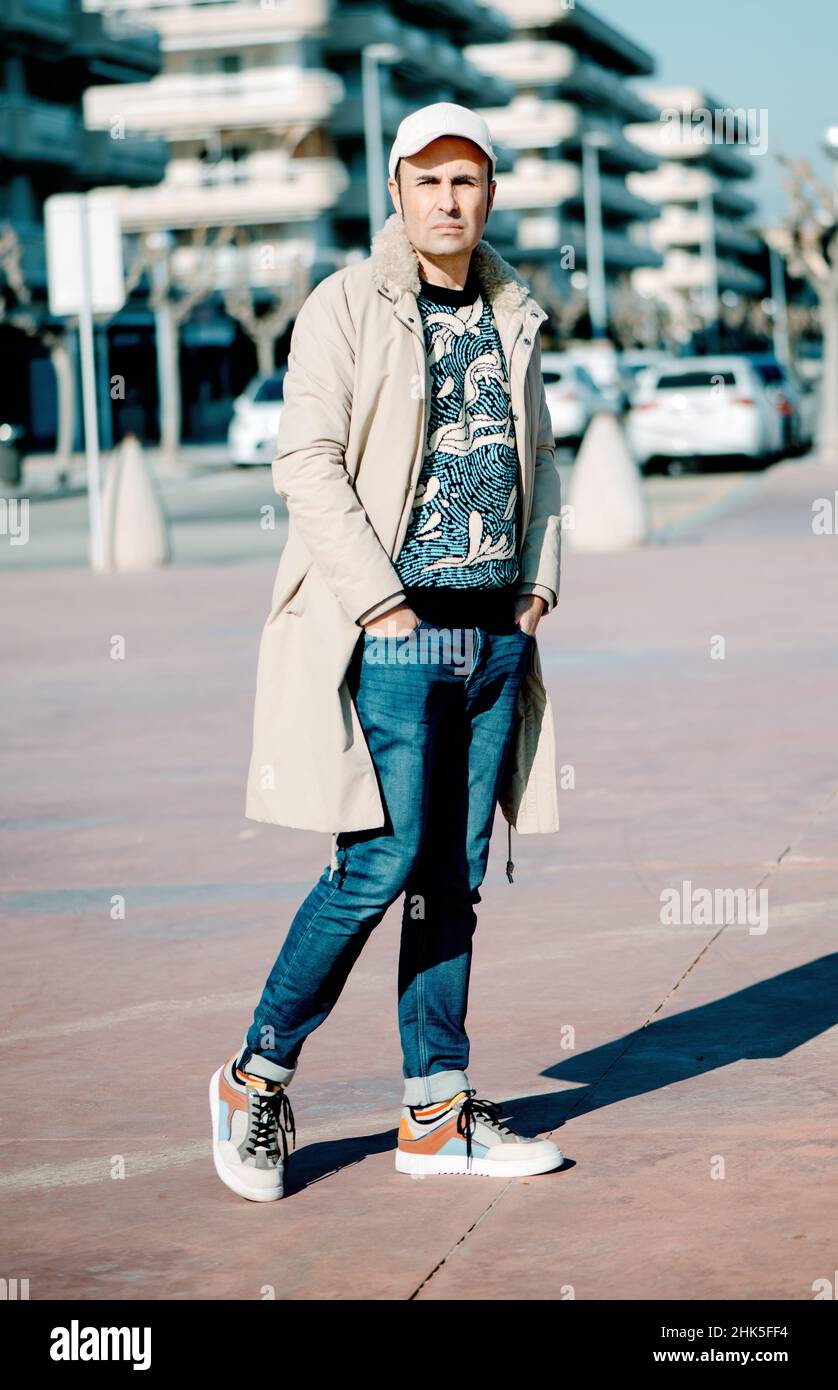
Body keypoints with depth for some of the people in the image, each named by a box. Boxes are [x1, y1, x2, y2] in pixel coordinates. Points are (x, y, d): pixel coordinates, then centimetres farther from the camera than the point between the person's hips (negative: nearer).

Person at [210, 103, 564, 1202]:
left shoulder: (511, 317, 16)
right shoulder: (347, 306, -3)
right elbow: (308, 464, -10)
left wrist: (539, 581, 10)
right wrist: (382, 601, -15)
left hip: (497, 635, 6)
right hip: (392, 633, -6)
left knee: (456, 876, 7)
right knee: (380, 864, -9)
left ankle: (436, 1113, 13)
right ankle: (257, 1078, 8)